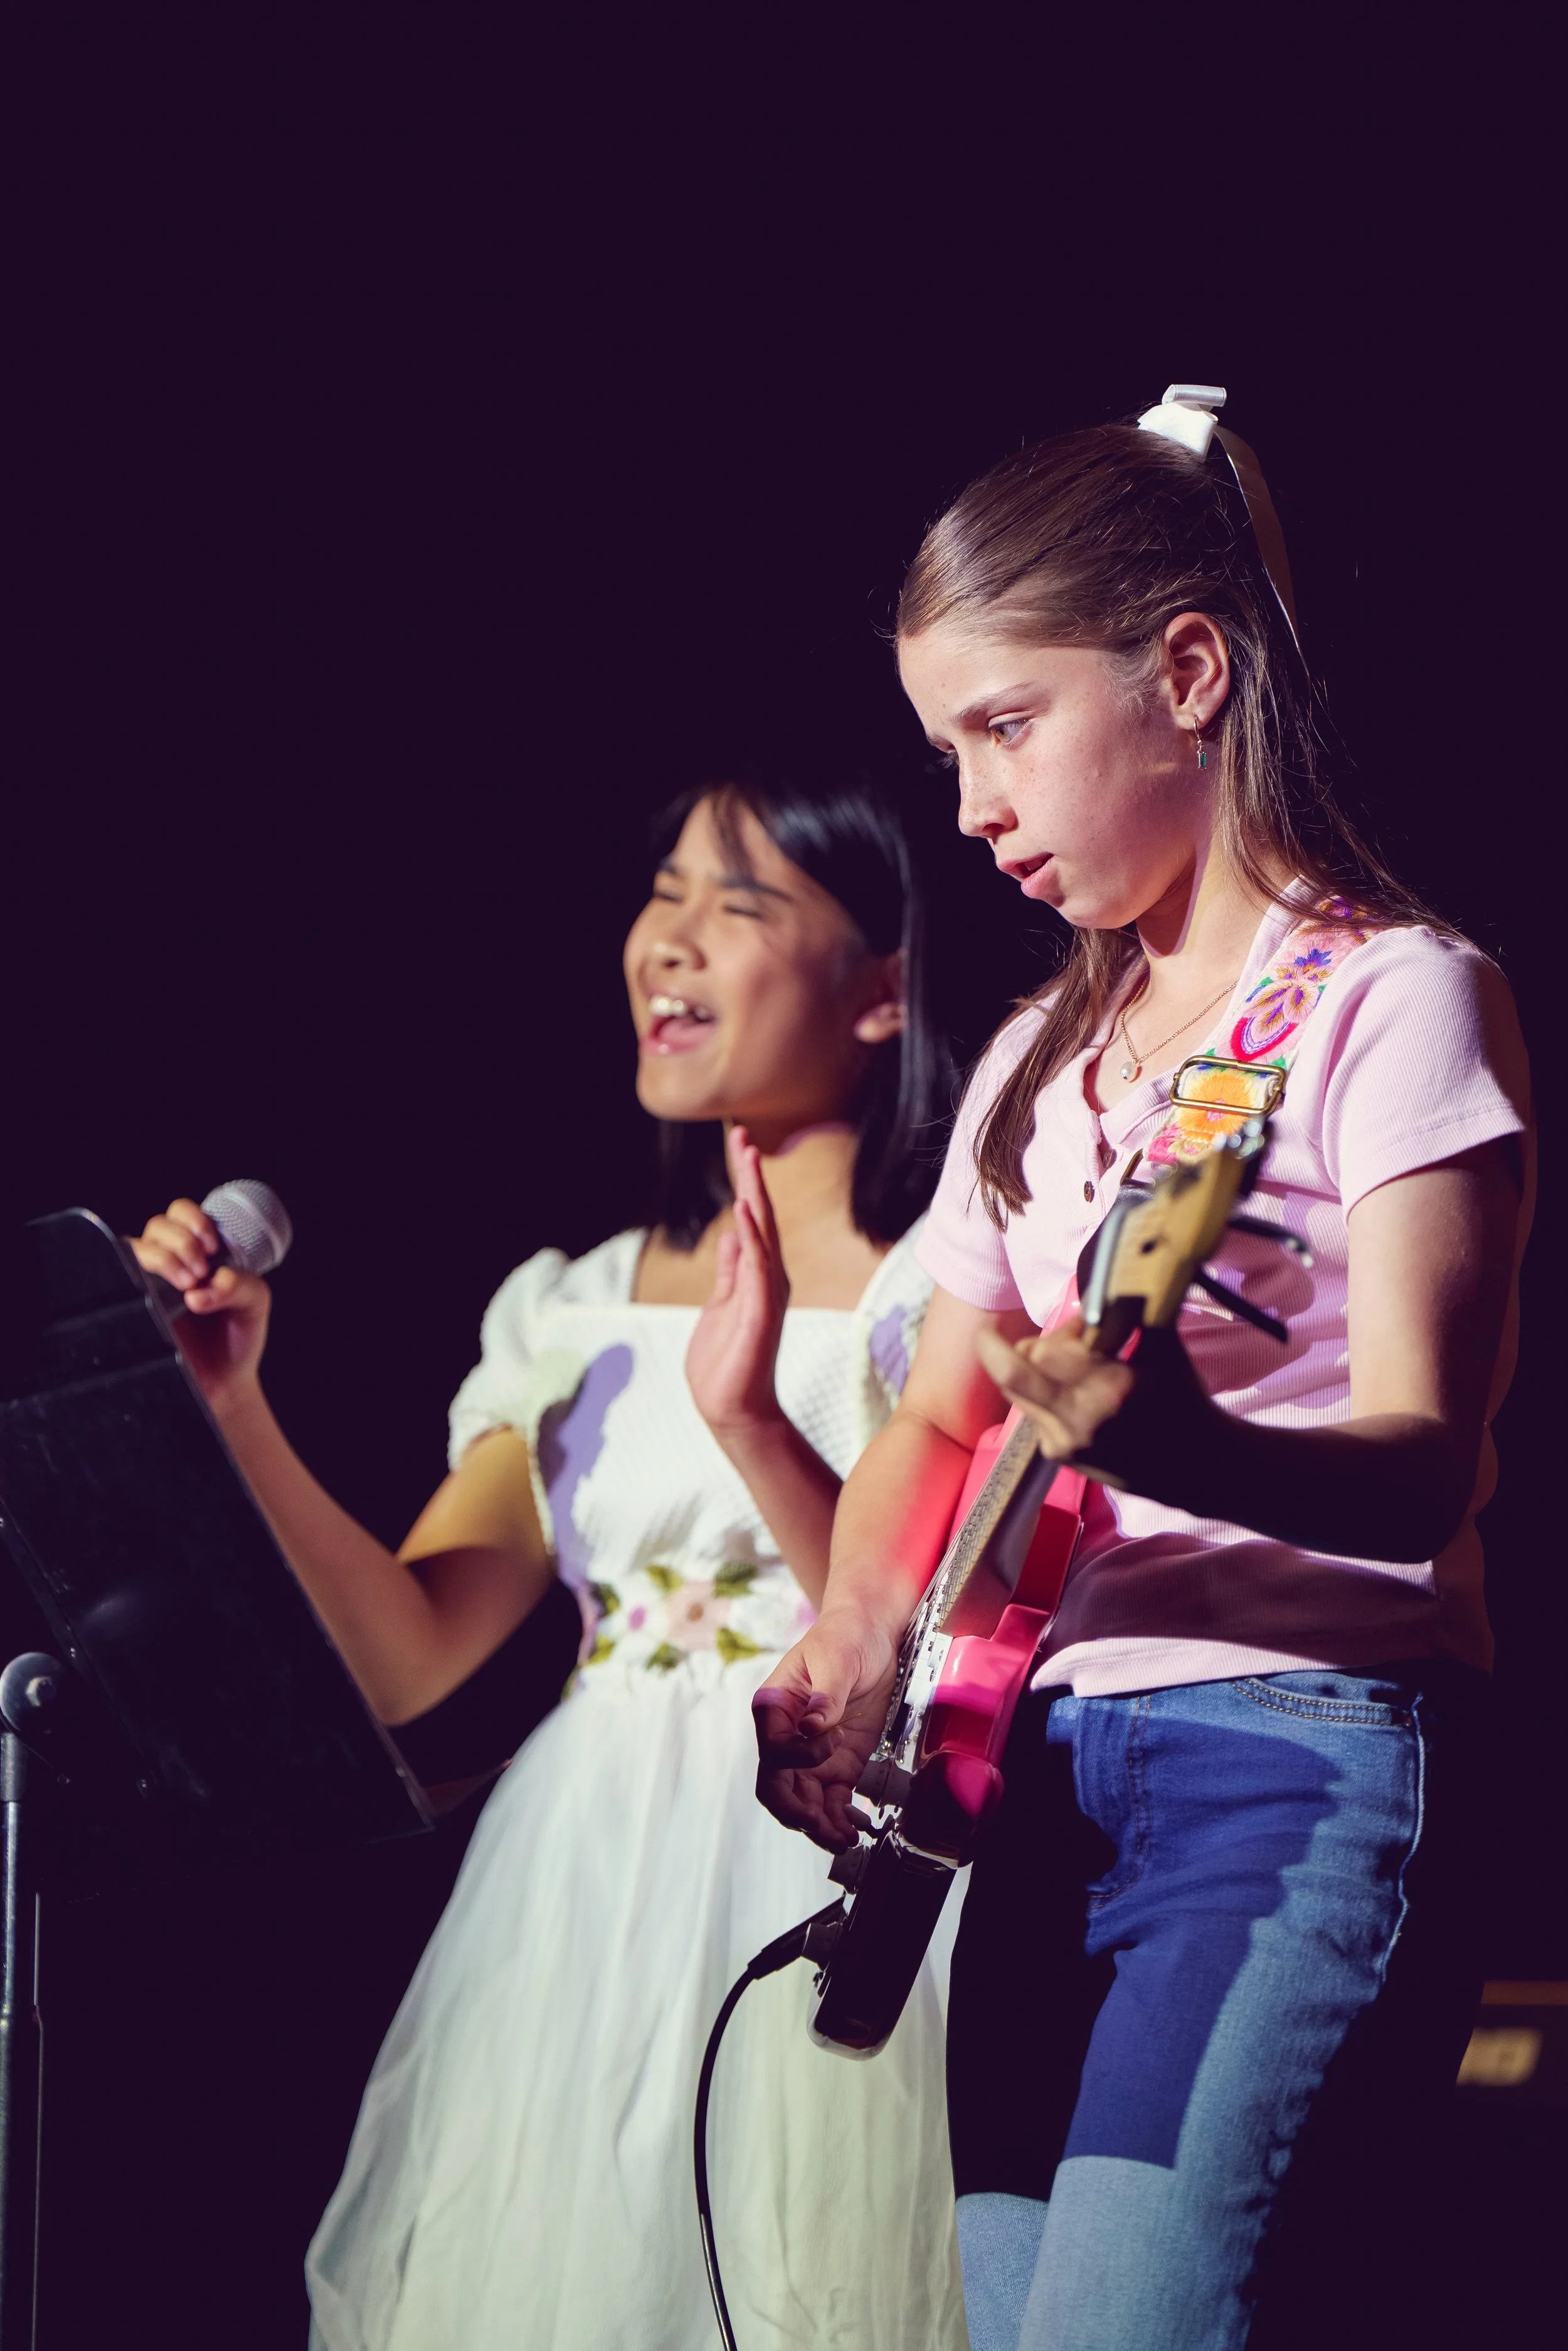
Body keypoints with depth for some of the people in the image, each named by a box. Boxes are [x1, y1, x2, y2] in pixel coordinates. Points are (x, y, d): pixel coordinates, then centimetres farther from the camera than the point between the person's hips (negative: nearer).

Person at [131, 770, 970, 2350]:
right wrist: (230, 1407, -6)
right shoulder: (585, 1308, 14)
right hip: (569, 1911, 5)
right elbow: (400, 1660, 5)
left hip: (818, 1903, -5)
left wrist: (753, 1425, -28)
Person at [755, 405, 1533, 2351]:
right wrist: (854, 1647, 2)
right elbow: (933, 1422, 23)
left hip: (1301, 1745, -8)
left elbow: (1428, 1459, -15)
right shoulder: (1043, 1061, 19)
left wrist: (1185, 1454, -36)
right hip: (1046, 1763, 8)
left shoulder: (1390, 998, -5)